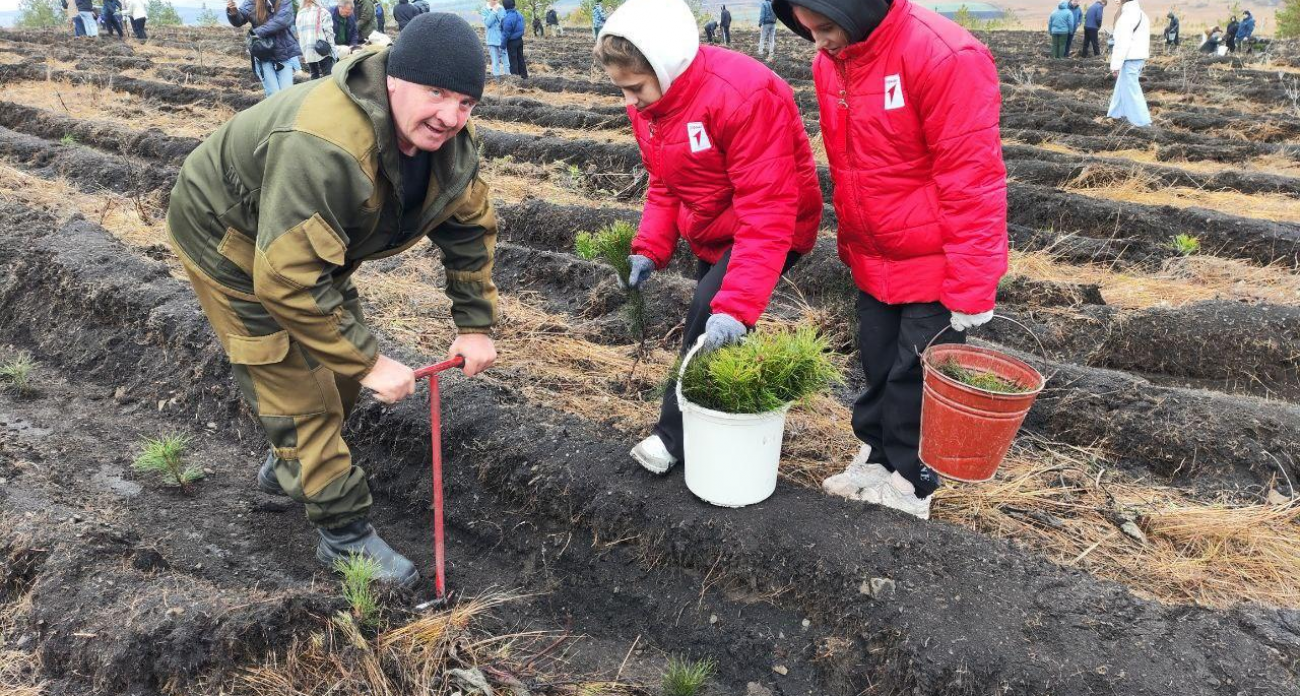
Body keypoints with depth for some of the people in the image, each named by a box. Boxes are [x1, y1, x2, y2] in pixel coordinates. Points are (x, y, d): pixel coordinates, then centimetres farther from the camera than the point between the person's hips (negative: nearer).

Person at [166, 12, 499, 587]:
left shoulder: (450, 141, -17)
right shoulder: (324, 147, -42)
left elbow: (471, 227, -3)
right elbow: (287, 279, -40)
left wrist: (476, 326, -6)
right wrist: (369, 362, -33)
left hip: (310, 242, 8)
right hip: (231, 244, -8)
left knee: (344, 363, 15)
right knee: (298, 390, -7)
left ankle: (289, 465, 40)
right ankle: (345, 535, 7)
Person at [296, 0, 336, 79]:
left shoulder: (299, 14, 14)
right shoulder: (323, 12, -1)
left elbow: (298, 36, 13)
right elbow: (329, 33, -6)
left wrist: (303, 53, 17)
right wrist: (332, 52, -3)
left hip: (308, 53, 5)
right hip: (323, 51, -5)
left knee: (314, 77, 9)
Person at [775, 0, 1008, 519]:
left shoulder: (945, 56, -24)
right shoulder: (830, 62, -1)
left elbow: (971, 178, -23)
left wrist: (970, 289, -21)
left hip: (933, 266, -6)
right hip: (871, 263, 6)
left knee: (917, 377, 6)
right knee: (876, 368, 17)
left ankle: (911, 481, 26)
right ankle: (875, 456, 37)